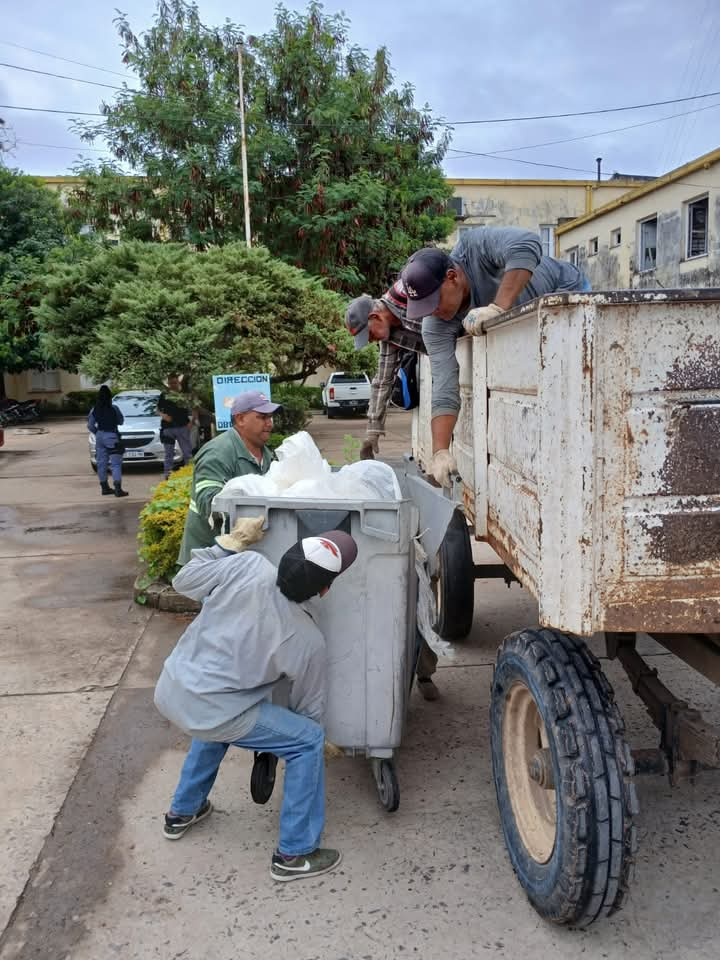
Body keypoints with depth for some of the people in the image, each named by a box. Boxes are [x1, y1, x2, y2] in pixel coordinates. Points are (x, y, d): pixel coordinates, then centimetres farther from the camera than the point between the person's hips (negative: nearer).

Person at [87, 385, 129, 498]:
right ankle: (118, 489, -12)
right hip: (111, 437, -5)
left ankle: (104, 488, 19)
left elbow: (90, 425, 4)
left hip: (100, 437, 5)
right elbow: (121, 421, 2)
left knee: (101, 463, 13)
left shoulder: (94, 410, 1)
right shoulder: (114, 408, -11)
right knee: (116, 463, -4)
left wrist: (97, 432, 17)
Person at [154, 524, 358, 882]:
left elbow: (184, 580, 2)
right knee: (308, 741, 6)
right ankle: (294, 854, 17)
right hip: (205, 711, -6)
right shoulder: (308, 641, -11)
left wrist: (227, 544, 9)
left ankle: (182, 812, 53)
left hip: (168, 691, 6)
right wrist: (316, 742, 26)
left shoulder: (250, 566, -11)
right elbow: (309, 708, 5)